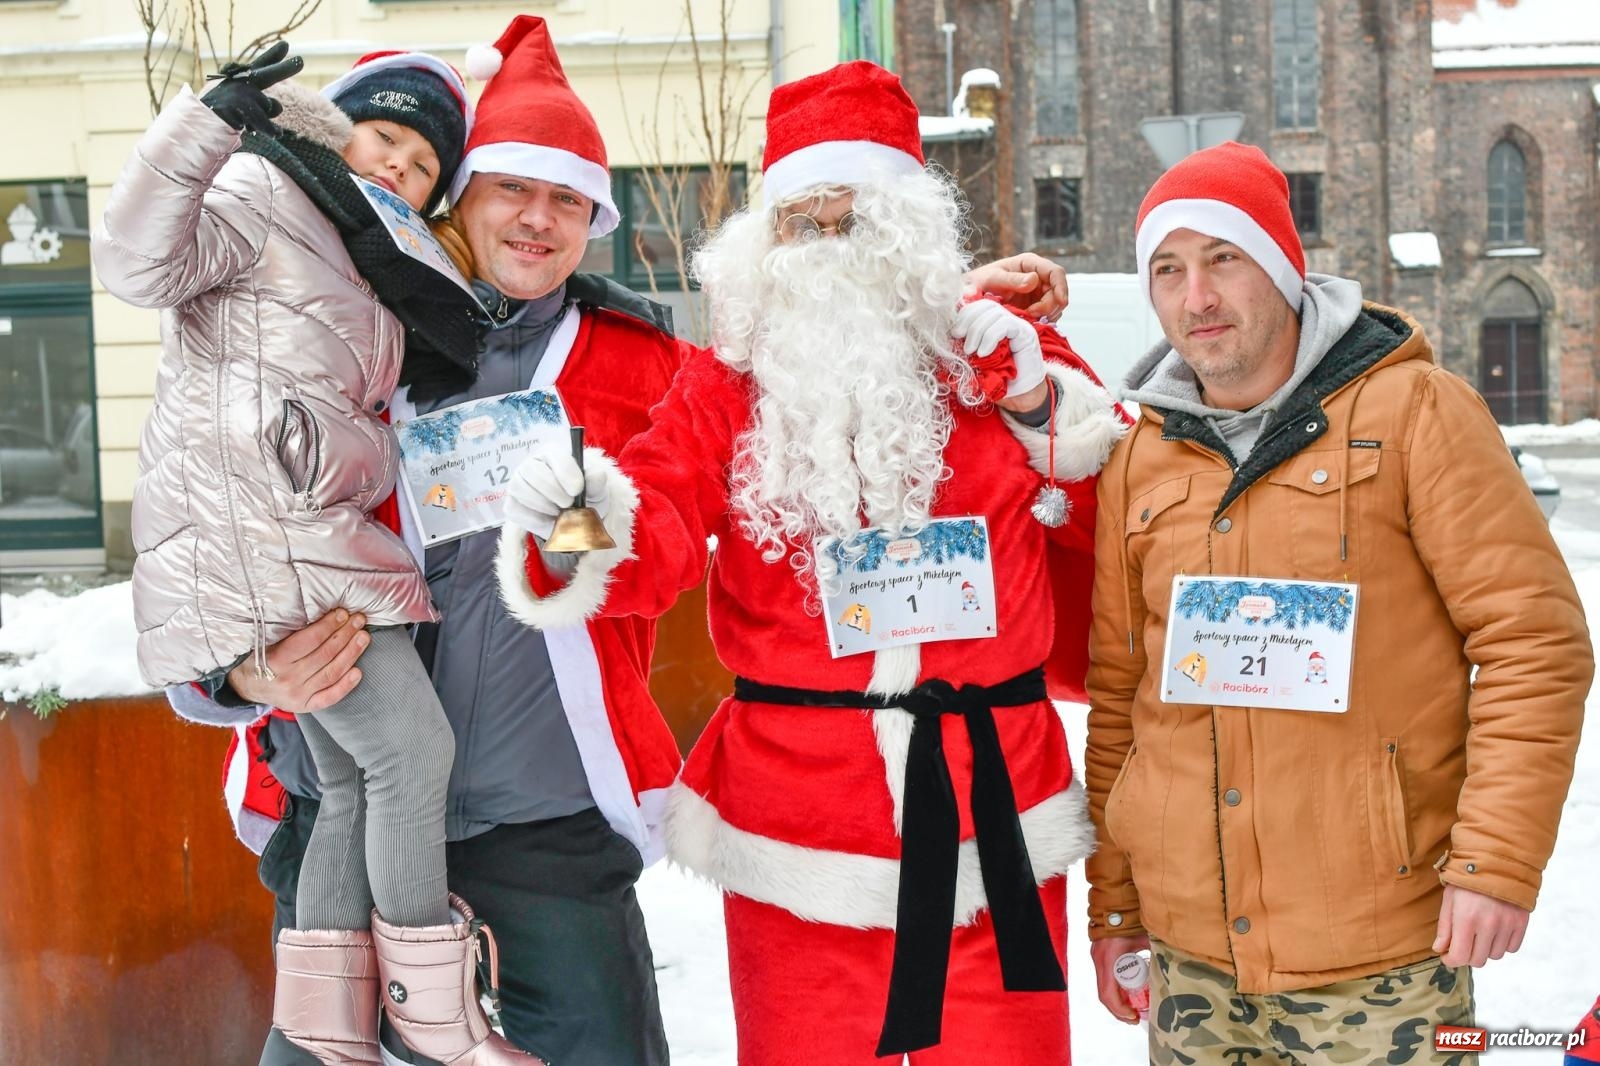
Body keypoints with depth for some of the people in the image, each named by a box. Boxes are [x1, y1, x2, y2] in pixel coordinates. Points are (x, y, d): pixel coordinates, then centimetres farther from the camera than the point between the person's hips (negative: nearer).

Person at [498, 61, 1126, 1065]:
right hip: (797, 825, 0)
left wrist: (1044, 407, -10)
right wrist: (588, 528, -34)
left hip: (992, 809, 1)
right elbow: (657, 532, -12)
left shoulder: (998, 347, 4)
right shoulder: (726, 385, 3)